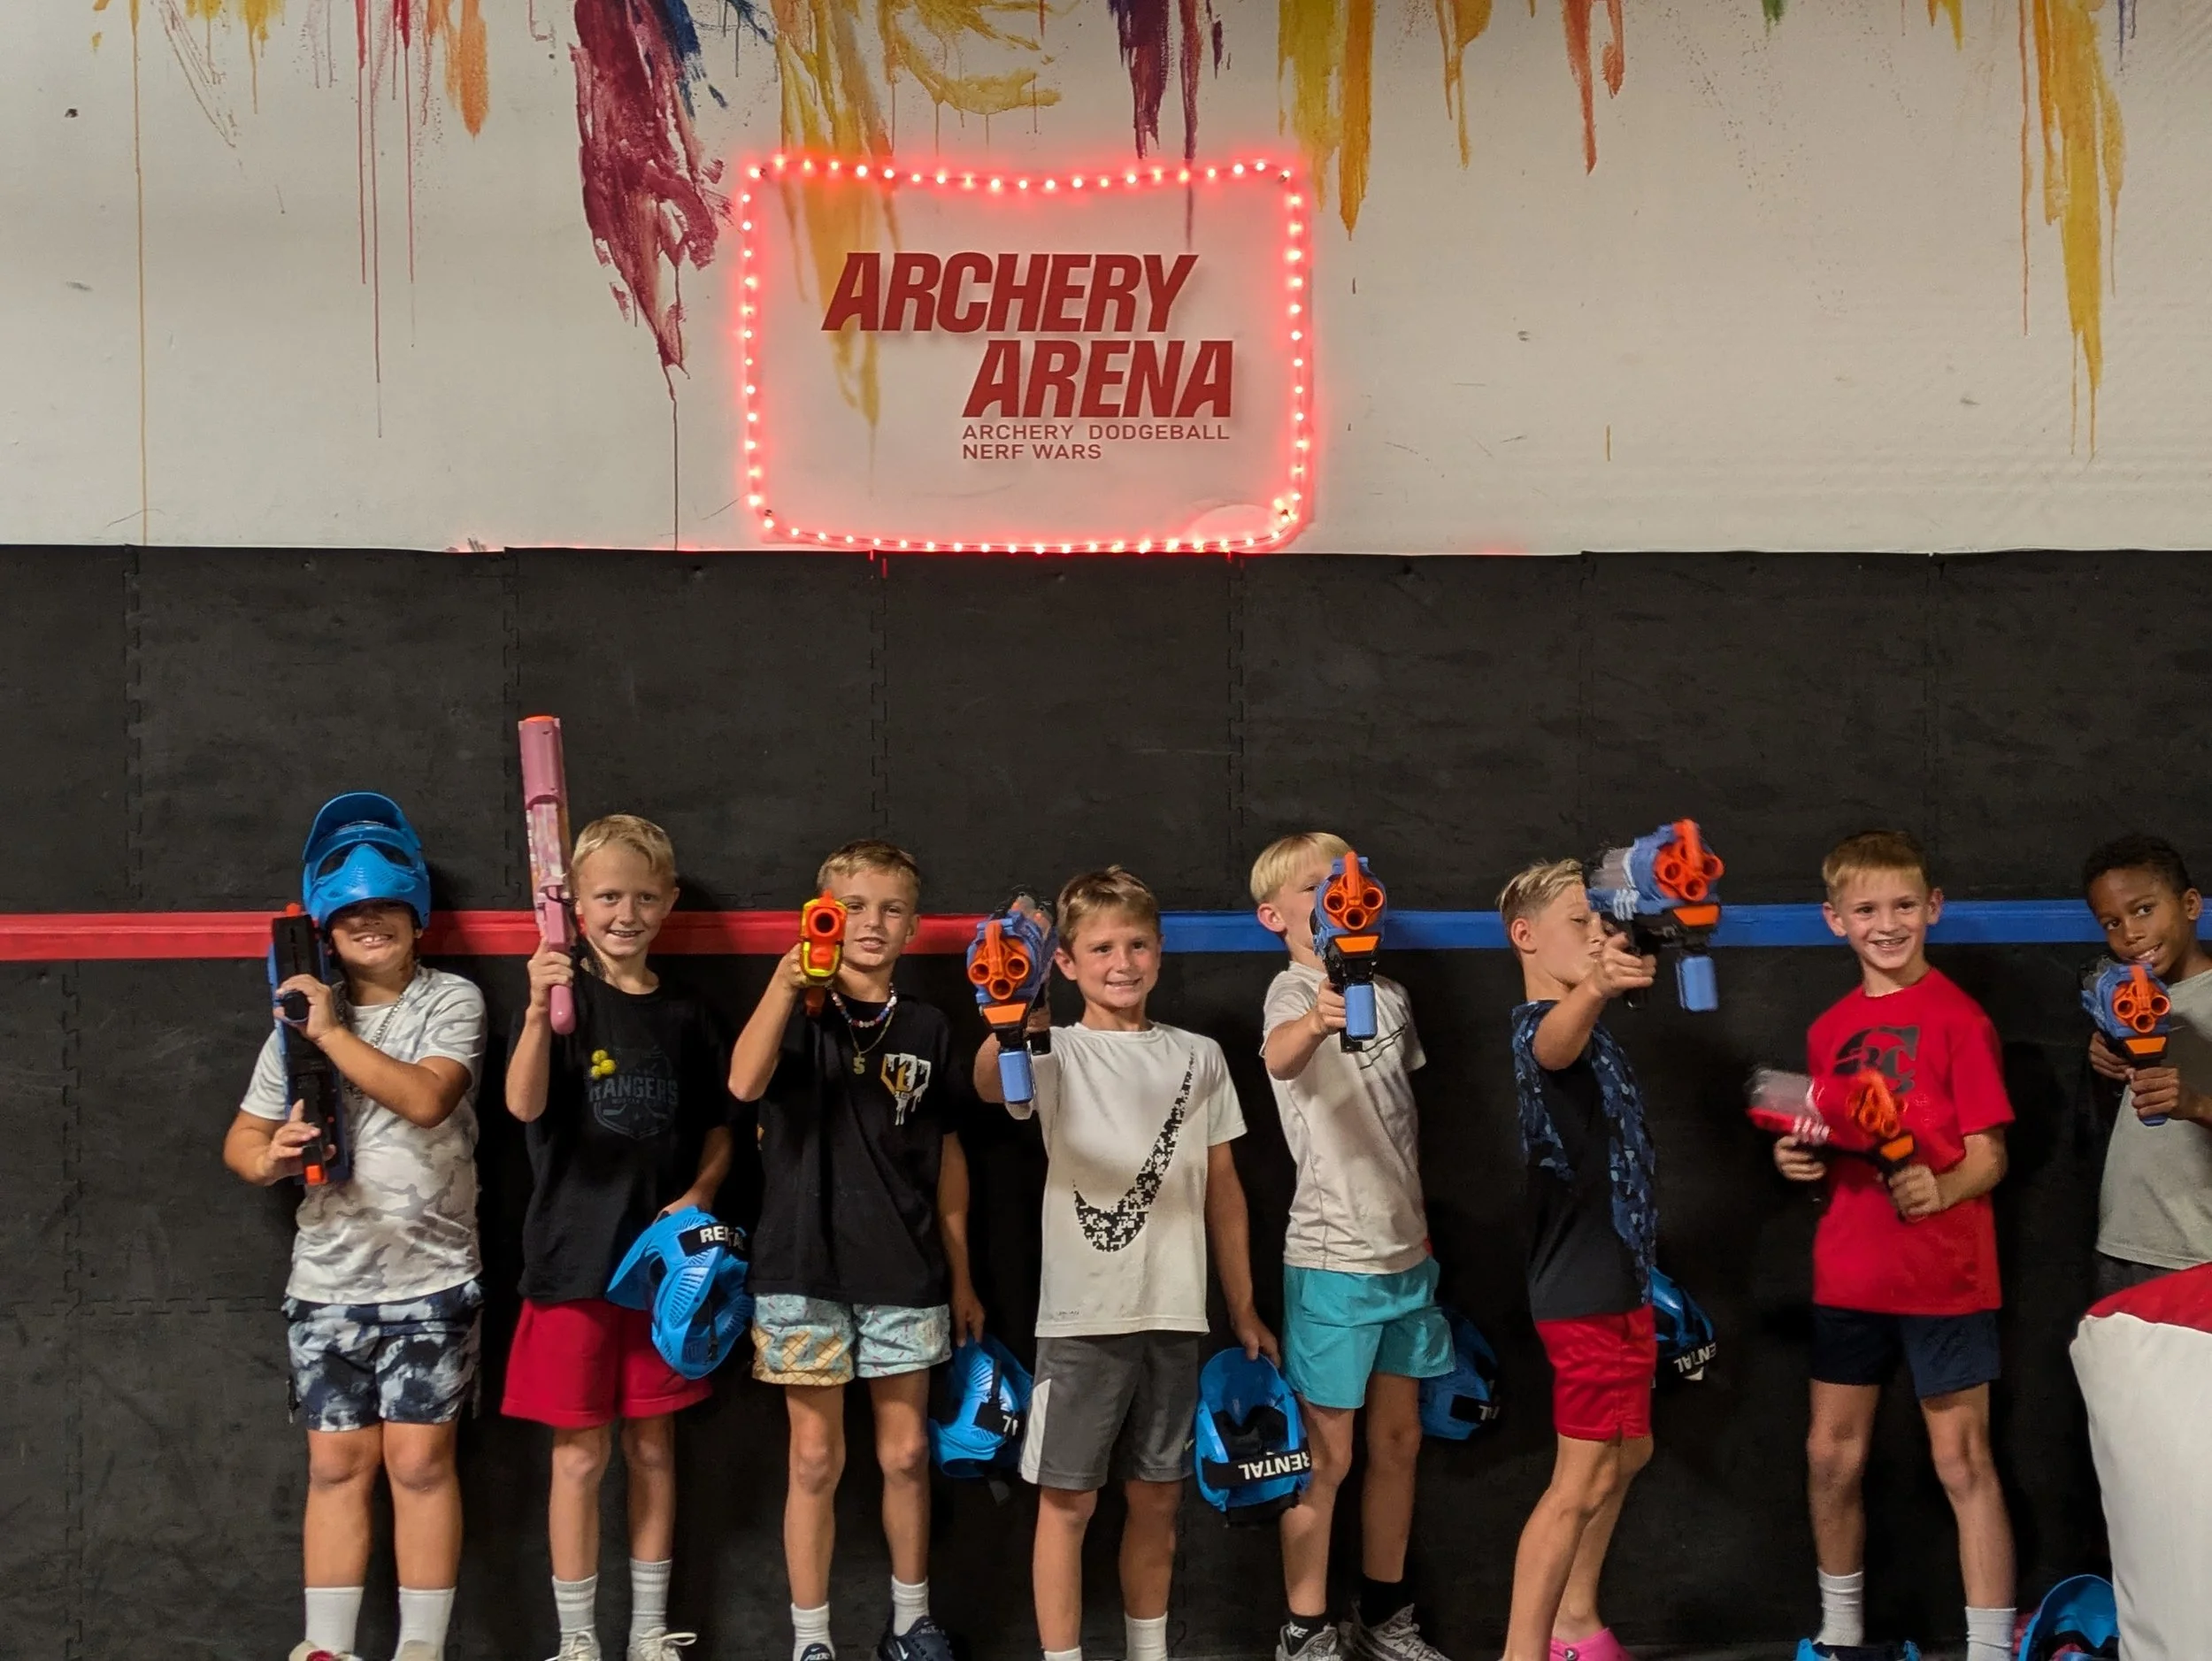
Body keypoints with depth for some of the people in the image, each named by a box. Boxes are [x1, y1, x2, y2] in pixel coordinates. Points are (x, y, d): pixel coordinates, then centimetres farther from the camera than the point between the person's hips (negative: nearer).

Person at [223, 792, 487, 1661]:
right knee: (337, 1466, 8)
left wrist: (333, 1033, -17)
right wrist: (272, 1159, -13)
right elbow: (241, 1139, 10)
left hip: (430, 1276, -3)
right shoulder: (302, 1016, 7)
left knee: (419, 1462, 0)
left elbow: (425, 1098, -19)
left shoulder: (453, 1001, -2)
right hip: (326, 1282, 3)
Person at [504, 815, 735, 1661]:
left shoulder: (684, 1015, 5)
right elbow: (524, 1105, -24)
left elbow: (718, 1134, 13)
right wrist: (539, 1013, -41)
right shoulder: (563, 997, -7)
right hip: (575, 1261, -3)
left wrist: (698, 1195, -6)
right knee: (581, 1456, 2)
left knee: (652, 1448, 12)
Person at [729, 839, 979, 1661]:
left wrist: (961, 1277, 12)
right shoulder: (801, 1013, -2)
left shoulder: (927, 1029, 7)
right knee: (815, 1459, 4)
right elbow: (744, 1083, -24)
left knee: (905, 1454, 11)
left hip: (904, 1272, 3)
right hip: (805, 1268, -2)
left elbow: (945, 1156, 11)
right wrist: (785, 983, -37)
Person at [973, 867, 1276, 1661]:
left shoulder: (1199, 1057, 9)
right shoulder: (1057, 1054, -3)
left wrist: (1243, 1308, 12)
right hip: (1083, 1313, -3)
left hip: (1175, 1313, 3)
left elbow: (1222, 1186, 14)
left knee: (1157, 1495, 14)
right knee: (1068, 1498, 2)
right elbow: (991, 1086, -27)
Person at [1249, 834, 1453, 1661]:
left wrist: (1418, 1218, 15)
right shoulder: (1294, 989, -14)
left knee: (1398, 1440, 15)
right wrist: (1315, 1023, -61)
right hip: (1332, 1257, -7)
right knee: (1327, 1454, 1)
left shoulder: (1390, 994, 9)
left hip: (1407, 1251, 7)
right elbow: (1279, 1058, -39)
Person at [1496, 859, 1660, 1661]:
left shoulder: (1587, 1023, 11)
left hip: (1617, 1281, 10)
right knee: (1583, 1477, -6)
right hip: (1585, 1291, -10)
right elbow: (1553, 1045, -47)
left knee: (1625, 1456, 19)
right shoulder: (1542, 1023, -20)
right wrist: (1591, 989, -65)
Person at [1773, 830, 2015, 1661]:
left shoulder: (1958, 1018, -8)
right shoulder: (1829, 1030, 8)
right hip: (1847, 1274, 6)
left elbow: (1989, 1157, -9)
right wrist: (1801, 1159, -2)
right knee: (1831, 1455, 12)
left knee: (1962, 1462, -1)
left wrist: (1939, 1189, -29)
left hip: (1944, 1275, -6)